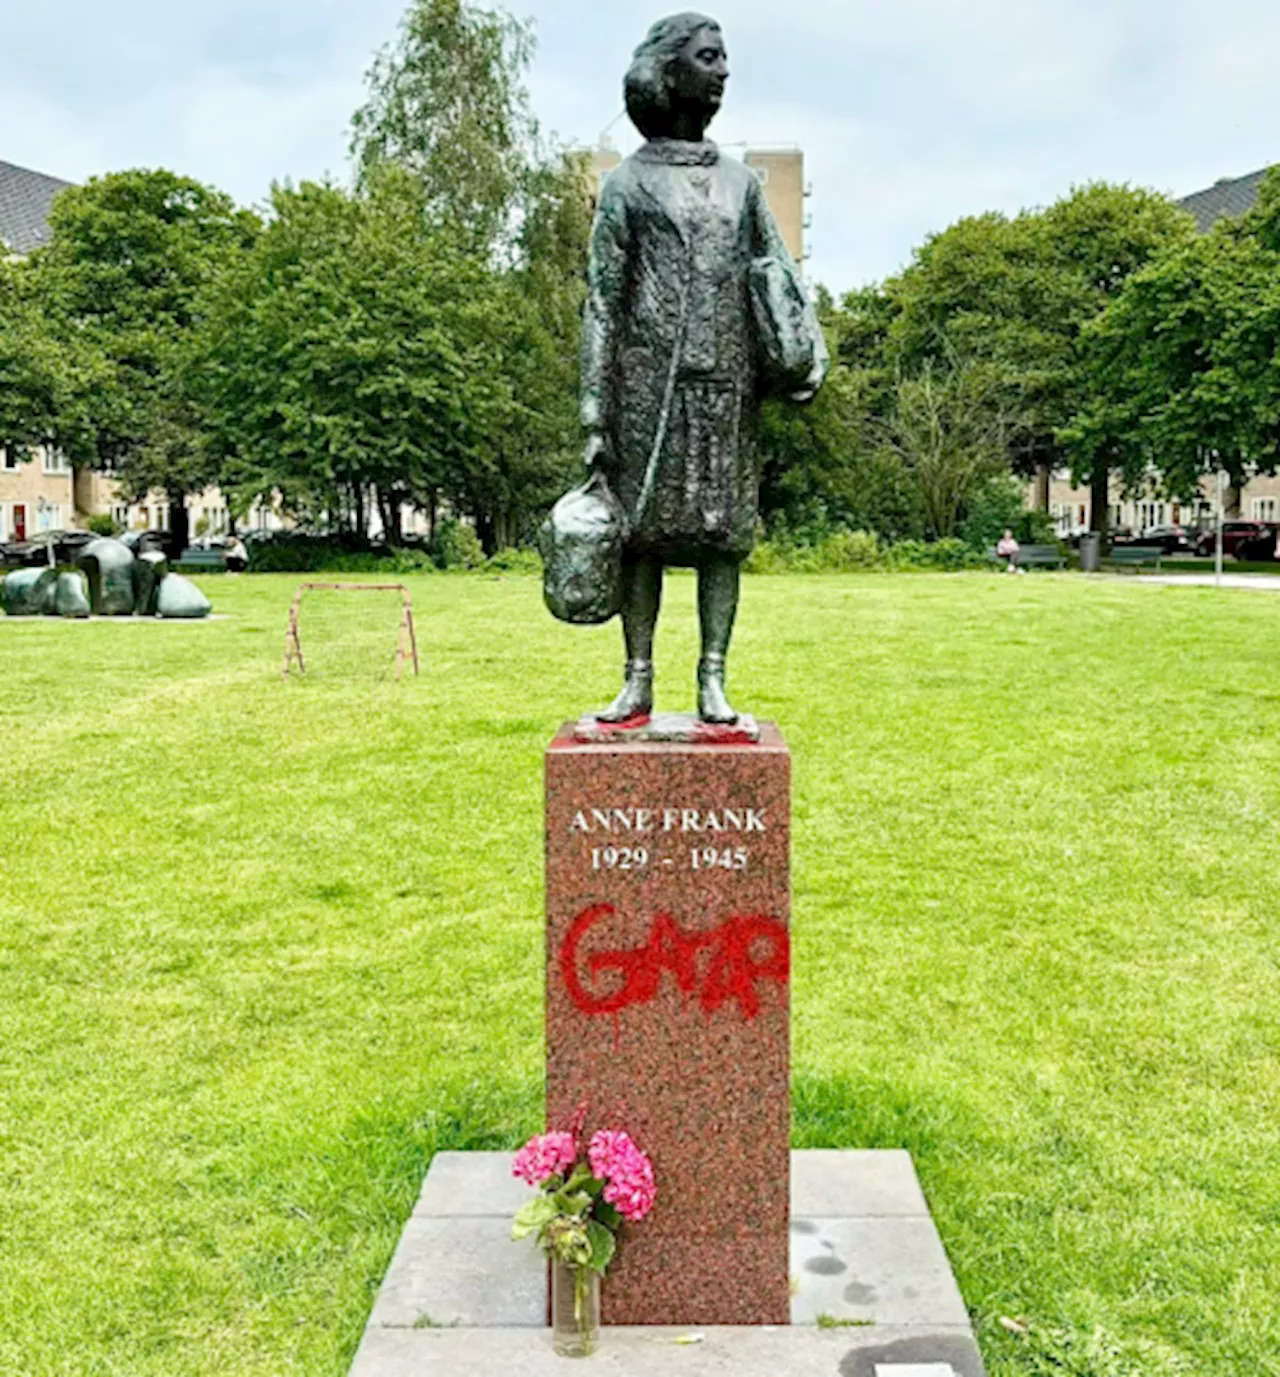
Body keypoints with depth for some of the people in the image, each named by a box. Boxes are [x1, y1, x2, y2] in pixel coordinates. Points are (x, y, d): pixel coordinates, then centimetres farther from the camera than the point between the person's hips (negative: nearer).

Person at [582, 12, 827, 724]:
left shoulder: (741, 180, 17)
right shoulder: (628, 184, 6)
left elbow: (781, 272, 12)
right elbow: (602, 304, 2)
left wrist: (812, 346, -8)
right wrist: (595, 415, -5)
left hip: (729, 387, 3)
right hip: (651, 384, -3)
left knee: (724, 530, 1)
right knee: (643, 530, -1)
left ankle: (714, 681, 5)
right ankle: (639, 680, 6)